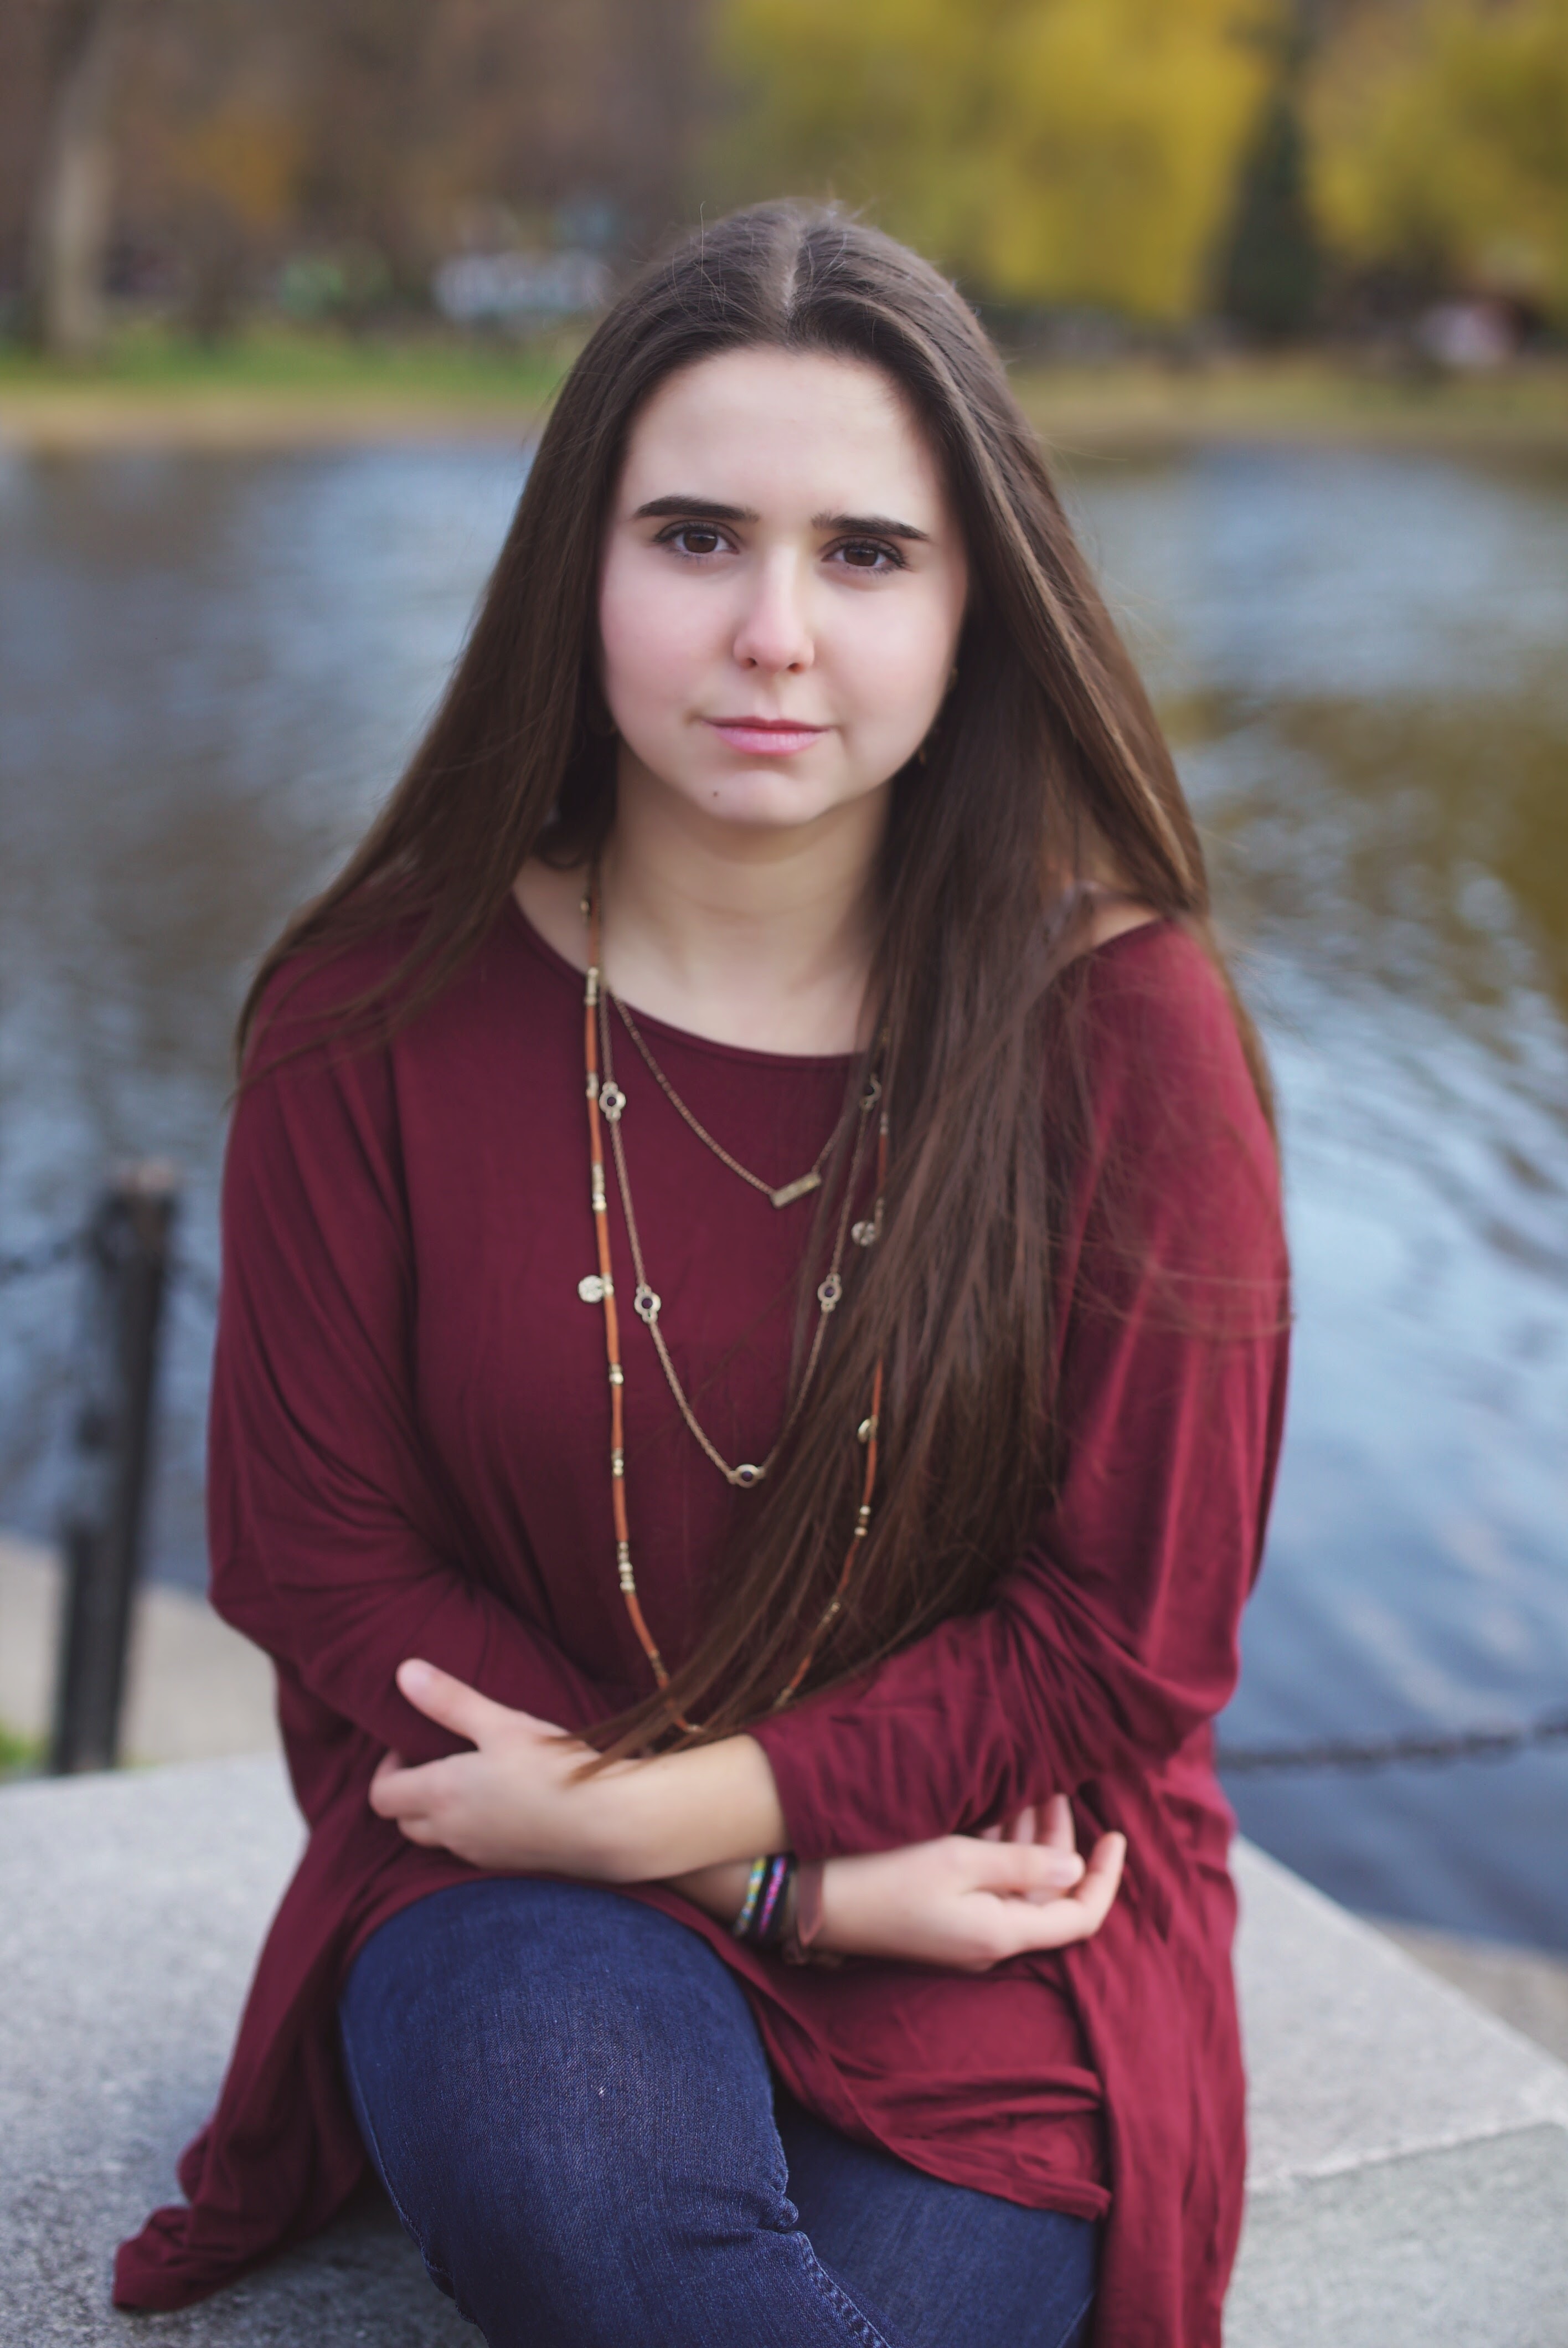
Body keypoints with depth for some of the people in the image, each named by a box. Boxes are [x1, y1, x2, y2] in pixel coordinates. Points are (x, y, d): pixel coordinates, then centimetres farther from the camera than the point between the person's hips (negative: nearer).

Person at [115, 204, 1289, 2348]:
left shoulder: (1120, 1023, -10)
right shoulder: (379, 1016, -7)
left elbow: (1130, 1638, -7)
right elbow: (319, 1552, -4)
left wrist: (657, 1801, -15)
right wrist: (791, 1878, -12)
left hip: (991, 1874, 0)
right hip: (523, 1868, 1)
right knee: (560, 2155, -32)